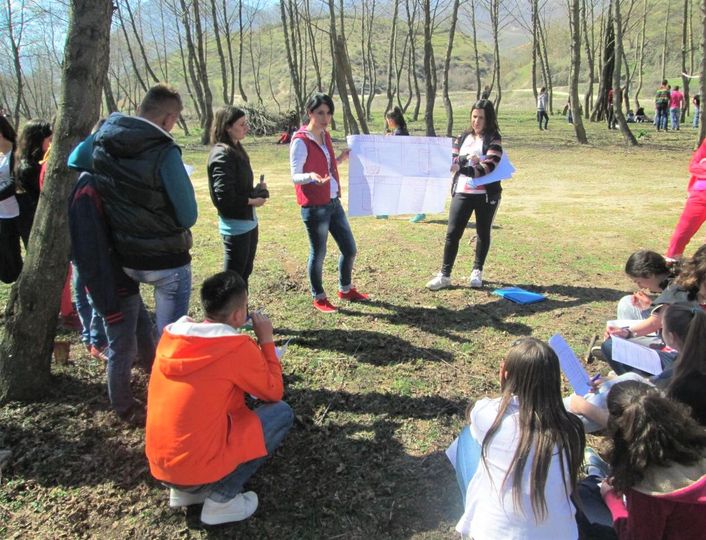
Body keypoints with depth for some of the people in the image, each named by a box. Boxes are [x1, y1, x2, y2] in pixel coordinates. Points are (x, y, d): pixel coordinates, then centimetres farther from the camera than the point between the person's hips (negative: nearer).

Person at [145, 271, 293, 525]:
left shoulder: (171, 335, 2)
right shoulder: (238, 347, -17)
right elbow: (274, 393, -1)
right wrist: (266, 340, 5)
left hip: (159, 464, 7)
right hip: (197, 466, -7)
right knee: (282, 412, 3)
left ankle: (184, 490, 17)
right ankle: (222, 499, 1)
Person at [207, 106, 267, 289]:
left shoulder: (236, 149, 10)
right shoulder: (222, 155, -18)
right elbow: (225, 197, -23)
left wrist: (256, 190, 0)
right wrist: (252, 201, -12)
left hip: (248, 222, 9)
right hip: (235, 225, -9)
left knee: (244, 273, 19)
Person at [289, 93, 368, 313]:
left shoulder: (325, 135, 10)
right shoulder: (300, 141, -14)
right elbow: (295, 176, -16)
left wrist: (342, 158, 4)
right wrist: (311, 176, -35)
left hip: (333, 202, 8)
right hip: (314, 207, -8)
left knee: (349, 249, 14)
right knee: (318, 254, 4)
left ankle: (345, 289, 35)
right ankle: (319, 297, 24)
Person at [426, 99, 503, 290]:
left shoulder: (493, 139, -3)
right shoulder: (463, 137, 10)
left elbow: (488, 166, -17)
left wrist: (462, 169, -22)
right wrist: (466, 159, -15)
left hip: (486, 194, -3)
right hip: (462, 192, 3)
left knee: (483, 233, 10)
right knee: (452, 233, -2)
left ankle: (477, 272, 26)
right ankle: (445, 275, 4)